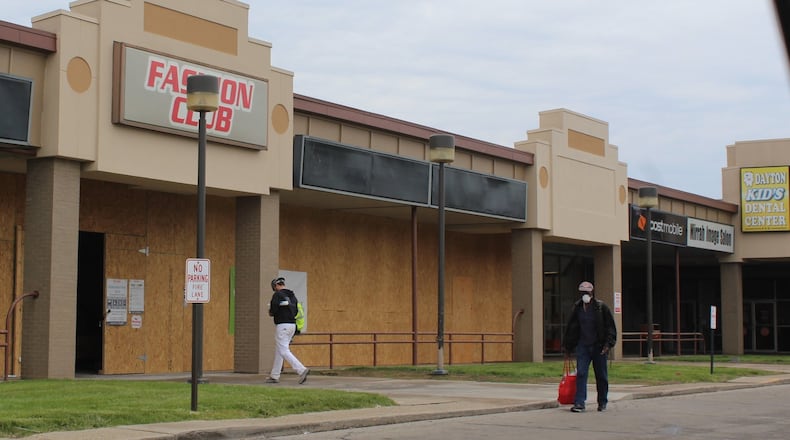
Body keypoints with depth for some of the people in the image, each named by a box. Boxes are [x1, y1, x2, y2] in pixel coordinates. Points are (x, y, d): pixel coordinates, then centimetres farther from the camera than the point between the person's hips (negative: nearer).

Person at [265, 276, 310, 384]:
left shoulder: (277, 295, -9)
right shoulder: (292, 295, 14)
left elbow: (273, 310, -17)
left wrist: (271, 313, 4)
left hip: (282, 326, -8)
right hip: (292, 325, 8)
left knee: (284, 351, -9)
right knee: (279, 350, 16)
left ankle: (302, 370, -23)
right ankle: (274, 376, 21)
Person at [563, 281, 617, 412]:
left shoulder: (601, 307, -2)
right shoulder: (577, 308, 6)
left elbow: (611, 327, -1)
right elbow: (570, 328, 14)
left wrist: (608, 344, -12)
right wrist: (568, 347, 12)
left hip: (599, 347, -2)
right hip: (582, 346, 2)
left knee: (601, 376, 7)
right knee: (581, 374, -9)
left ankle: (602, 403, 21)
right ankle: (579, 403, -10)